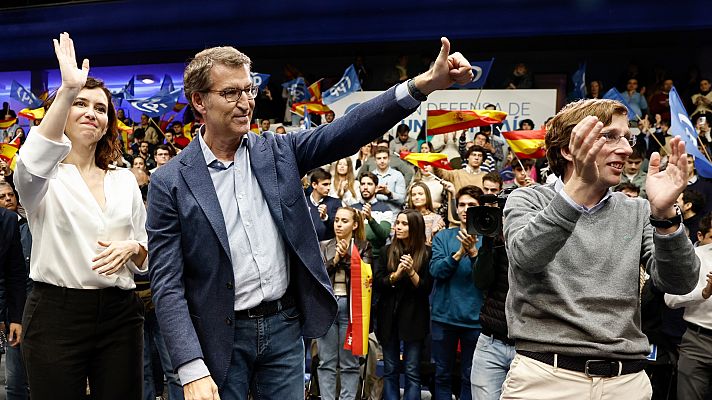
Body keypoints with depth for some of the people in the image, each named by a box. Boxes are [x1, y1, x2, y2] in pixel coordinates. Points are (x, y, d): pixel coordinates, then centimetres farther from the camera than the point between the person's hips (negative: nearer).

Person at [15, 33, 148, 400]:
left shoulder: (125, 180, 11)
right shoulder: (45, 177, 0)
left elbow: (146, 256, 14)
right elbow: (32, 164, -27)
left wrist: (132, 248, -10)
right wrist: (67, 91, -35)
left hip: (120, 312, 3)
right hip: (56, 312, -3)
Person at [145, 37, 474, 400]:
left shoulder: (278, 152, 1)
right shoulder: (170, 183, -8)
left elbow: (347, 130, -11)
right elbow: (167, 285, -10)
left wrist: (424, 83, -23)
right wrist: (193, 371, -17)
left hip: (285, 324, 3)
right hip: (222, 337, -2)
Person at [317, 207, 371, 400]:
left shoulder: (363, 247, 6)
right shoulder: (324, 246, 12)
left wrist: (346, 257, -11)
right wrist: (335, 259, -9)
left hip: (350, 306, -2)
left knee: (349, 363, 3)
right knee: (326, 362, 4)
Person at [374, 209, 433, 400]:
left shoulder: (426, 253, -3)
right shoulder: (387, 251, 7)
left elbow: (427, 288, -6)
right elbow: (377, 283, 0)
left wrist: (411, 272, -21)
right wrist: (396, 274, -16)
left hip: (414, 318, -3)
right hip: (389, 315, 3)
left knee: (412, 372, 1)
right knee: (390, 370, 10)